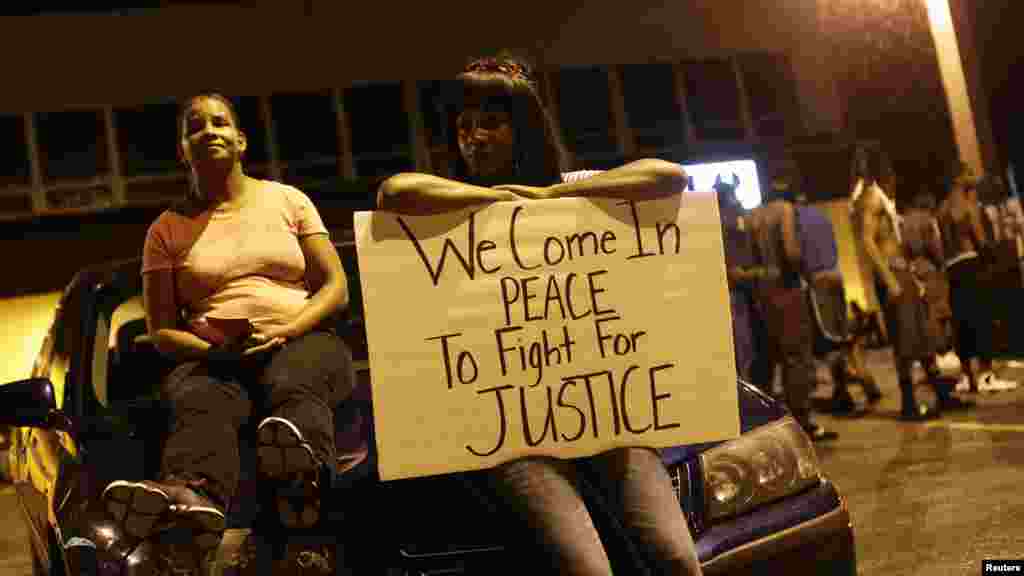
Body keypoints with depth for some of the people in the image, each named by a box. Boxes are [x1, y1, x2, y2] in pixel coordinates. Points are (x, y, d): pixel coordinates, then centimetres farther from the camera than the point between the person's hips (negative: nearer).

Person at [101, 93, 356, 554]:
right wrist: (217, 352, -11)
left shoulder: (287, 199, 17)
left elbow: (336, 287, 9)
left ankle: (302, 470, -70)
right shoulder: (167, 229, 16)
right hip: (211, 357, 1)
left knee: (293, 386, -37)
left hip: (301, 341, 0)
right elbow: (161, 331, 11)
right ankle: (193, 495, -66)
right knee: (200, 404, -35)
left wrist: (283, 332, -11)